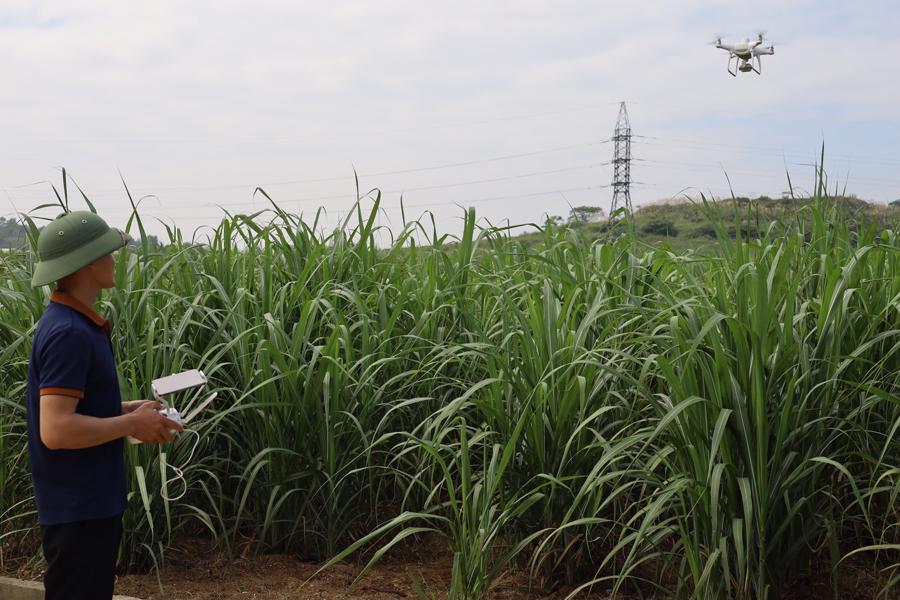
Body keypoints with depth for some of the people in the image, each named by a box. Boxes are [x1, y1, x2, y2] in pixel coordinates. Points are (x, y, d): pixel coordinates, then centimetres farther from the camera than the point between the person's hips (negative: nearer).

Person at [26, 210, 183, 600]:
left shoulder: (74, 323, 8)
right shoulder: (69, 334, -23)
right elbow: (56, 430, -28)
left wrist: (128, 410, 6)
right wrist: (132, 424, -18)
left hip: (90, 502, 10)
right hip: (77, 510, -10)